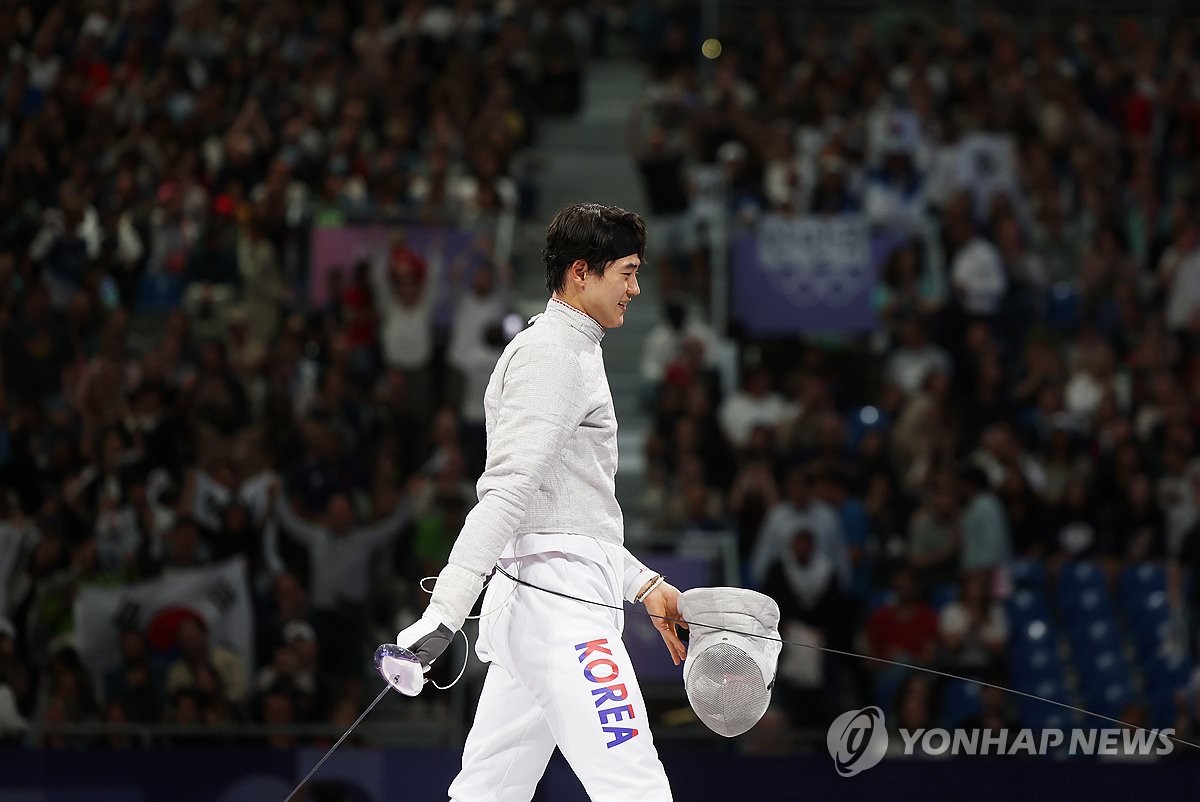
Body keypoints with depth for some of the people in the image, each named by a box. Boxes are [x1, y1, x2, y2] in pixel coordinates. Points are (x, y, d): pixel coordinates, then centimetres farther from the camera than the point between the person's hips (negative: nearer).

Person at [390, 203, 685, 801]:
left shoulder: (566, 354, 21)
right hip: (558, 610, -11)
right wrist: (445, 612, -31)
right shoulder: (551, 354, -11)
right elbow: (507, 493, -23)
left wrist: (645, 586, 23)